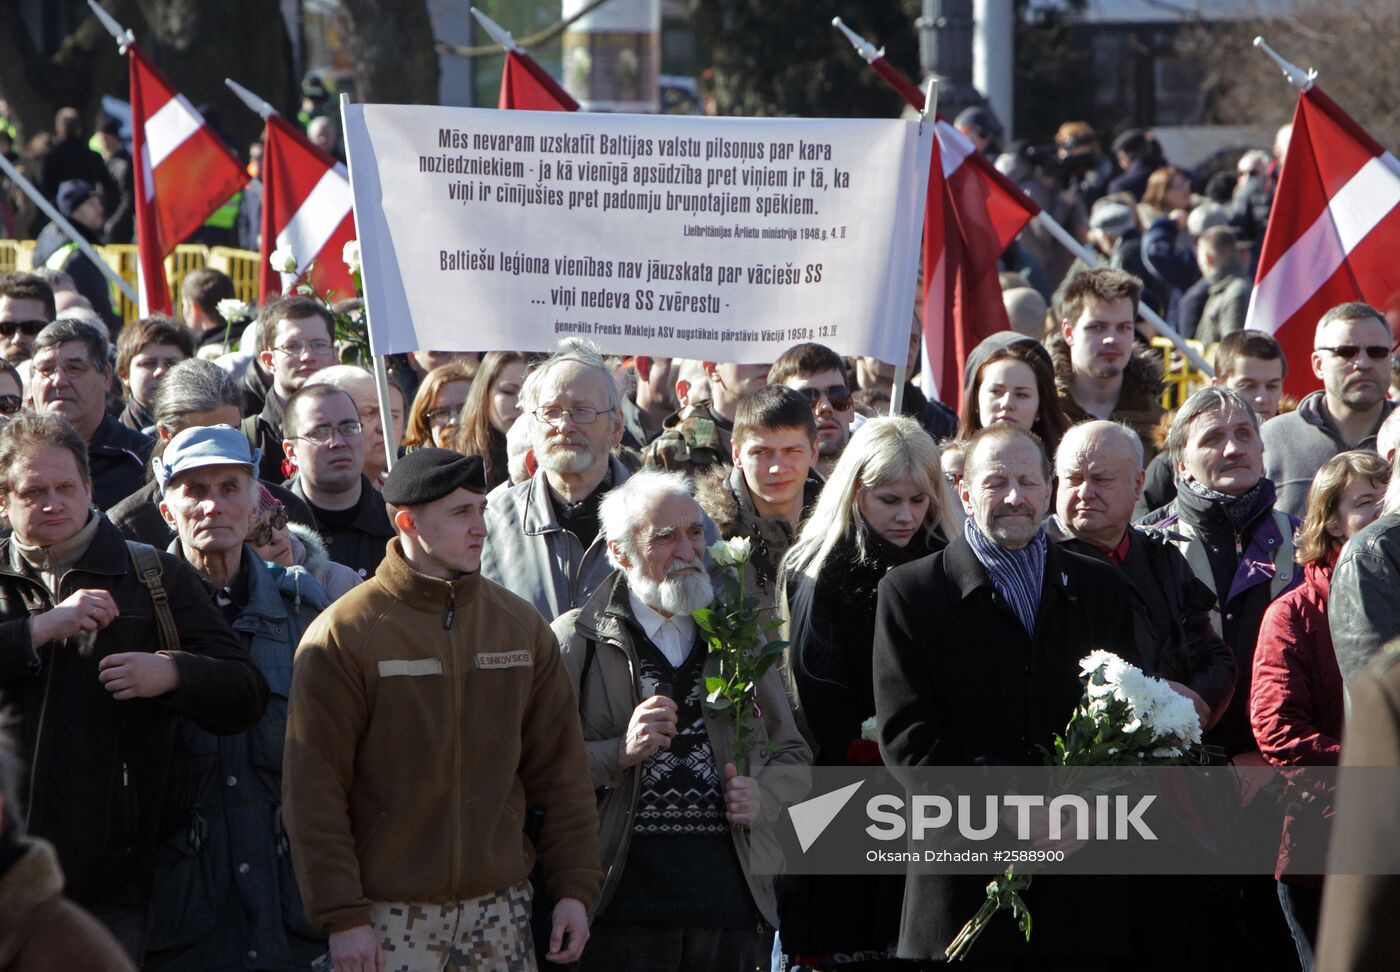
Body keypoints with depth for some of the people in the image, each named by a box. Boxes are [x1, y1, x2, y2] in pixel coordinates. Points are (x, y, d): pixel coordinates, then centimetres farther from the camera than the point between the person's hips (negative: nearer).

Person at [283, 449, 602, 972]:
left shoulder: (520, 625, 9)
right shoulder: (343, 634, -5)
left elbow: (560, 767, 12)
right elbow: (313, 787, -7)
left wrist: (574, 889, 5)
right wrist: (342, 917, -12)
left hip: (499, 907, 4)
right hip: (390, 917, -4)